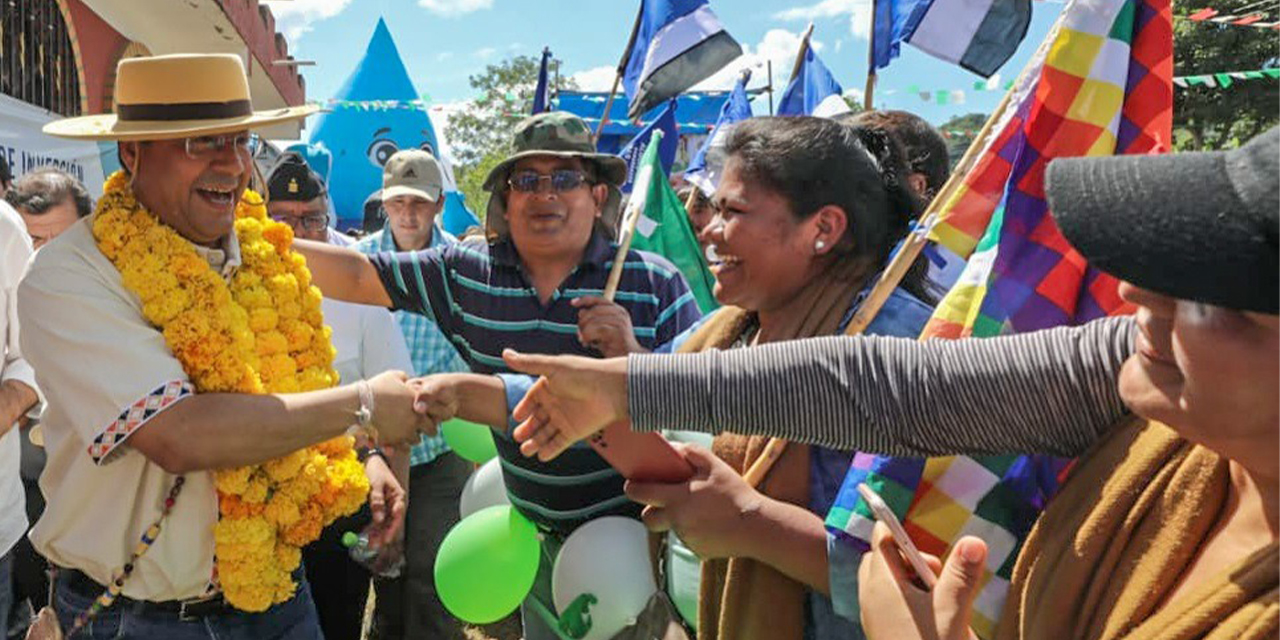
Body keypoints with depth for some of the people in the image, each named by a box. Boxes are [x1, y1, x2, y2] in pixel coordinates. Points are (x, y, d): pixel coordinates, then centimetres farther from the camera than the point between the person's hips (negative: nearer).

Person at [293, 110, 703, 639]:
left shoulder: (654, 283, -11)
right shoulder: (465, 273, -1)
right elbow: (356, 277, -2)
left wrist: (633, 356, -28)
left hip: (638, 531, -3)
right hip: (539, 537, 3)